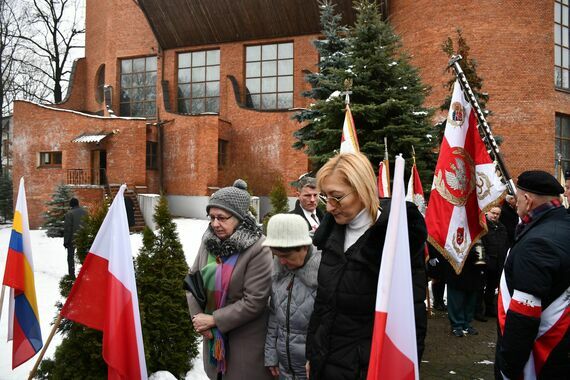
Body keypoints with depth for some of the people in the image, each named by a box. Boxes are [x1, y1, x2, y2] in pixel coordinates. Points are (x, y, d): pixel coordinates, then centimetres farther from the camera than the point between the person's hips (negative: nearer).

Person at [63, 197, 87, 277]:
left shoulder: (69, 213, -12)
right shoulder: (85, 212, 4)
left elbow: (67, 228, -13)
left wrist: (66, 240, -6)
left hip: (72, 239, -4)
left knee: (71, 257, 5)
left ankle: (72, 275, 3)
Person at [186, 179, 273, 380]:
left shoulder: (258, 250, -19)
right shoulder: (209, 241, -1)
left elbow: (254, 301, -20)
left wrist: (213, 319, -17)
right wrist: (198, 317, -7)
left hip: (246, 340, -5)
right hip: (213, 335, 5)